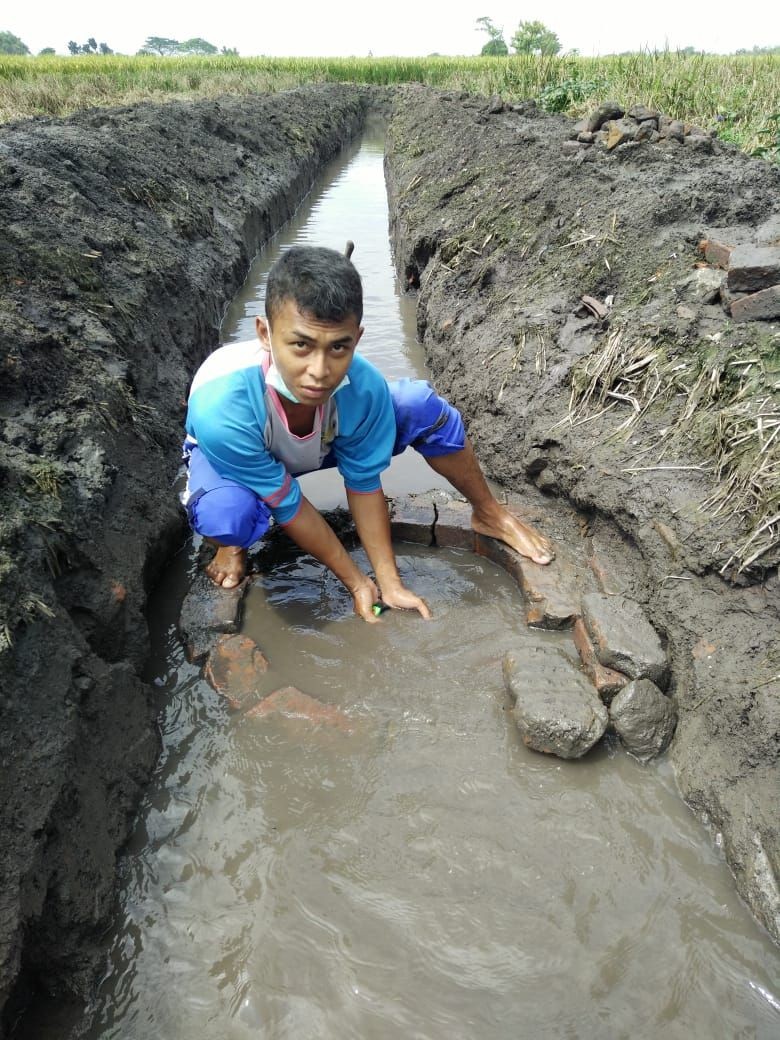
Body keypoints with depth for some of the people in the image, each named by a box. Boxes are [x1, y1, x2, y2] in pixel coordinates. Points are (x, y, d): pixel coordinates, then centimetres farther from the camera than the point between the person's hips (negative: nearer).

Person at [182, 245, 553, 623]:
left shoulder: (364, 387, -34)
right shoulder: (221, 410, -43)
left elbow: (364, 484, -18)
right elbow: (287, 504, -30)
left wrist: (390, 583, -17)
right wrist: (356, 582, -21)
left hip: (321, 444, 3)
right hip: (232, 451, -2)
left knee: (423, 406, -18)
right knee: (228, 514, -40)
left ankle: (489, 514, 8)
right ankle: (234, 544, 1)